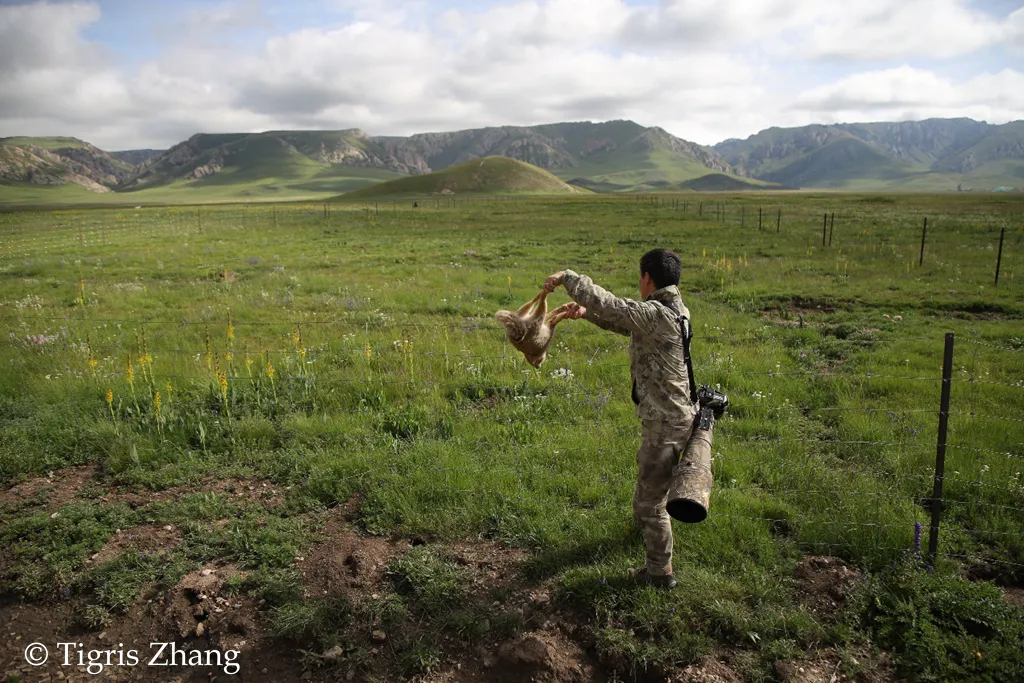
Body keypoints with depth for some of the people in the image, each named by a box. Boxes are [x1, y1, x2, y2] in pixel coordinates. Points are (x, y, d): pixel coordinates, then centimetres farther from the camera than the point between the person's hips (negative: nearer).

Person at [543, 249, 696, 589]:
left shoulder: (656, 315, -25)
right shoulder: (677, 311, 5)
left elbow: (608, 303, -27)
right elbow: (625, 322, 17)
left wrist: (566, 277, -14)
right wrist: (587, 313, 9)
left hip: (666, 422, -10)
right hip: (677, 414, 10)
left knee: (651, 496, 4)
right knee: (645, 466, 35)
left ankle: (660, 571, 19)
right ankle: (642, 519, 61)